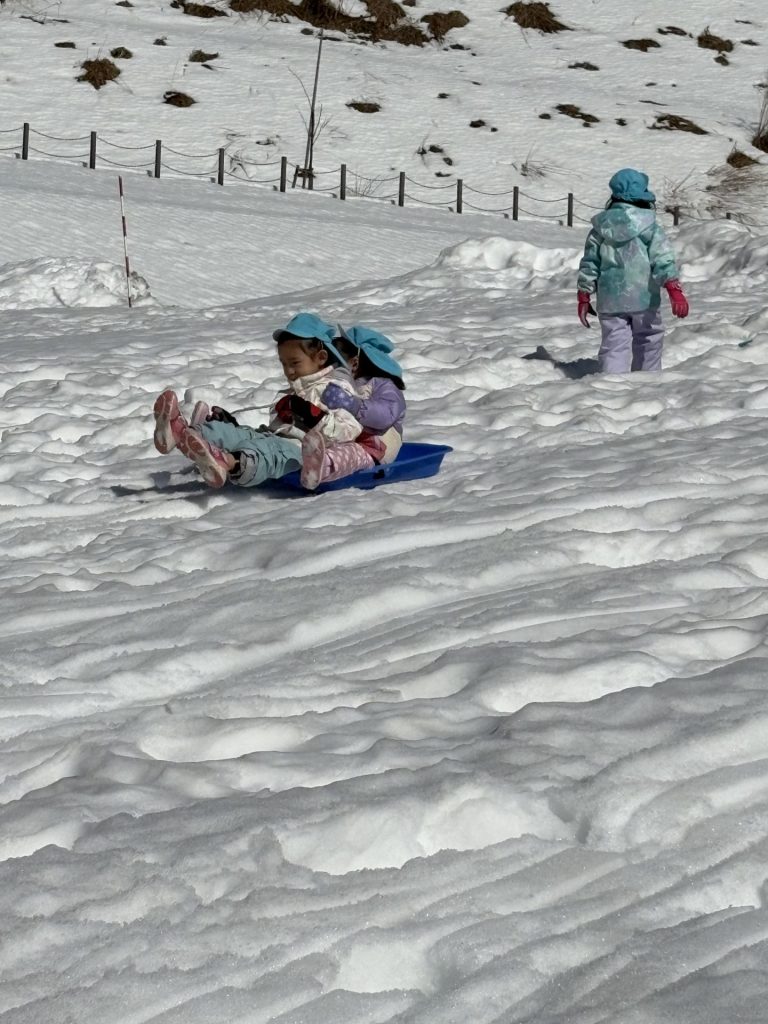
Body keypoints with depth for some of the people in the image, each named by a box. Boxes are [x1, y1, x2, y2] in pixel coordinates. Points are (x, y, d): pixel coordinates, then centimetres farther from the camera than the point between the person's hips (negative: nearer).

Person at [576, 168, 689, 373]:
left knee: (613, 344, 0)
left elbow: (589, 264, 7)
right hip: (643, 300, -2)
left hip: (610, 301, 2)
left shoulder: (600, 229, 4)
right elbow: (663, 260, -14)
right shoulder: (649, 228, -5)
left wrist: (584, 296, 13)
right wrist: (674, 290, -16)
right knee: (649, 341, 15)